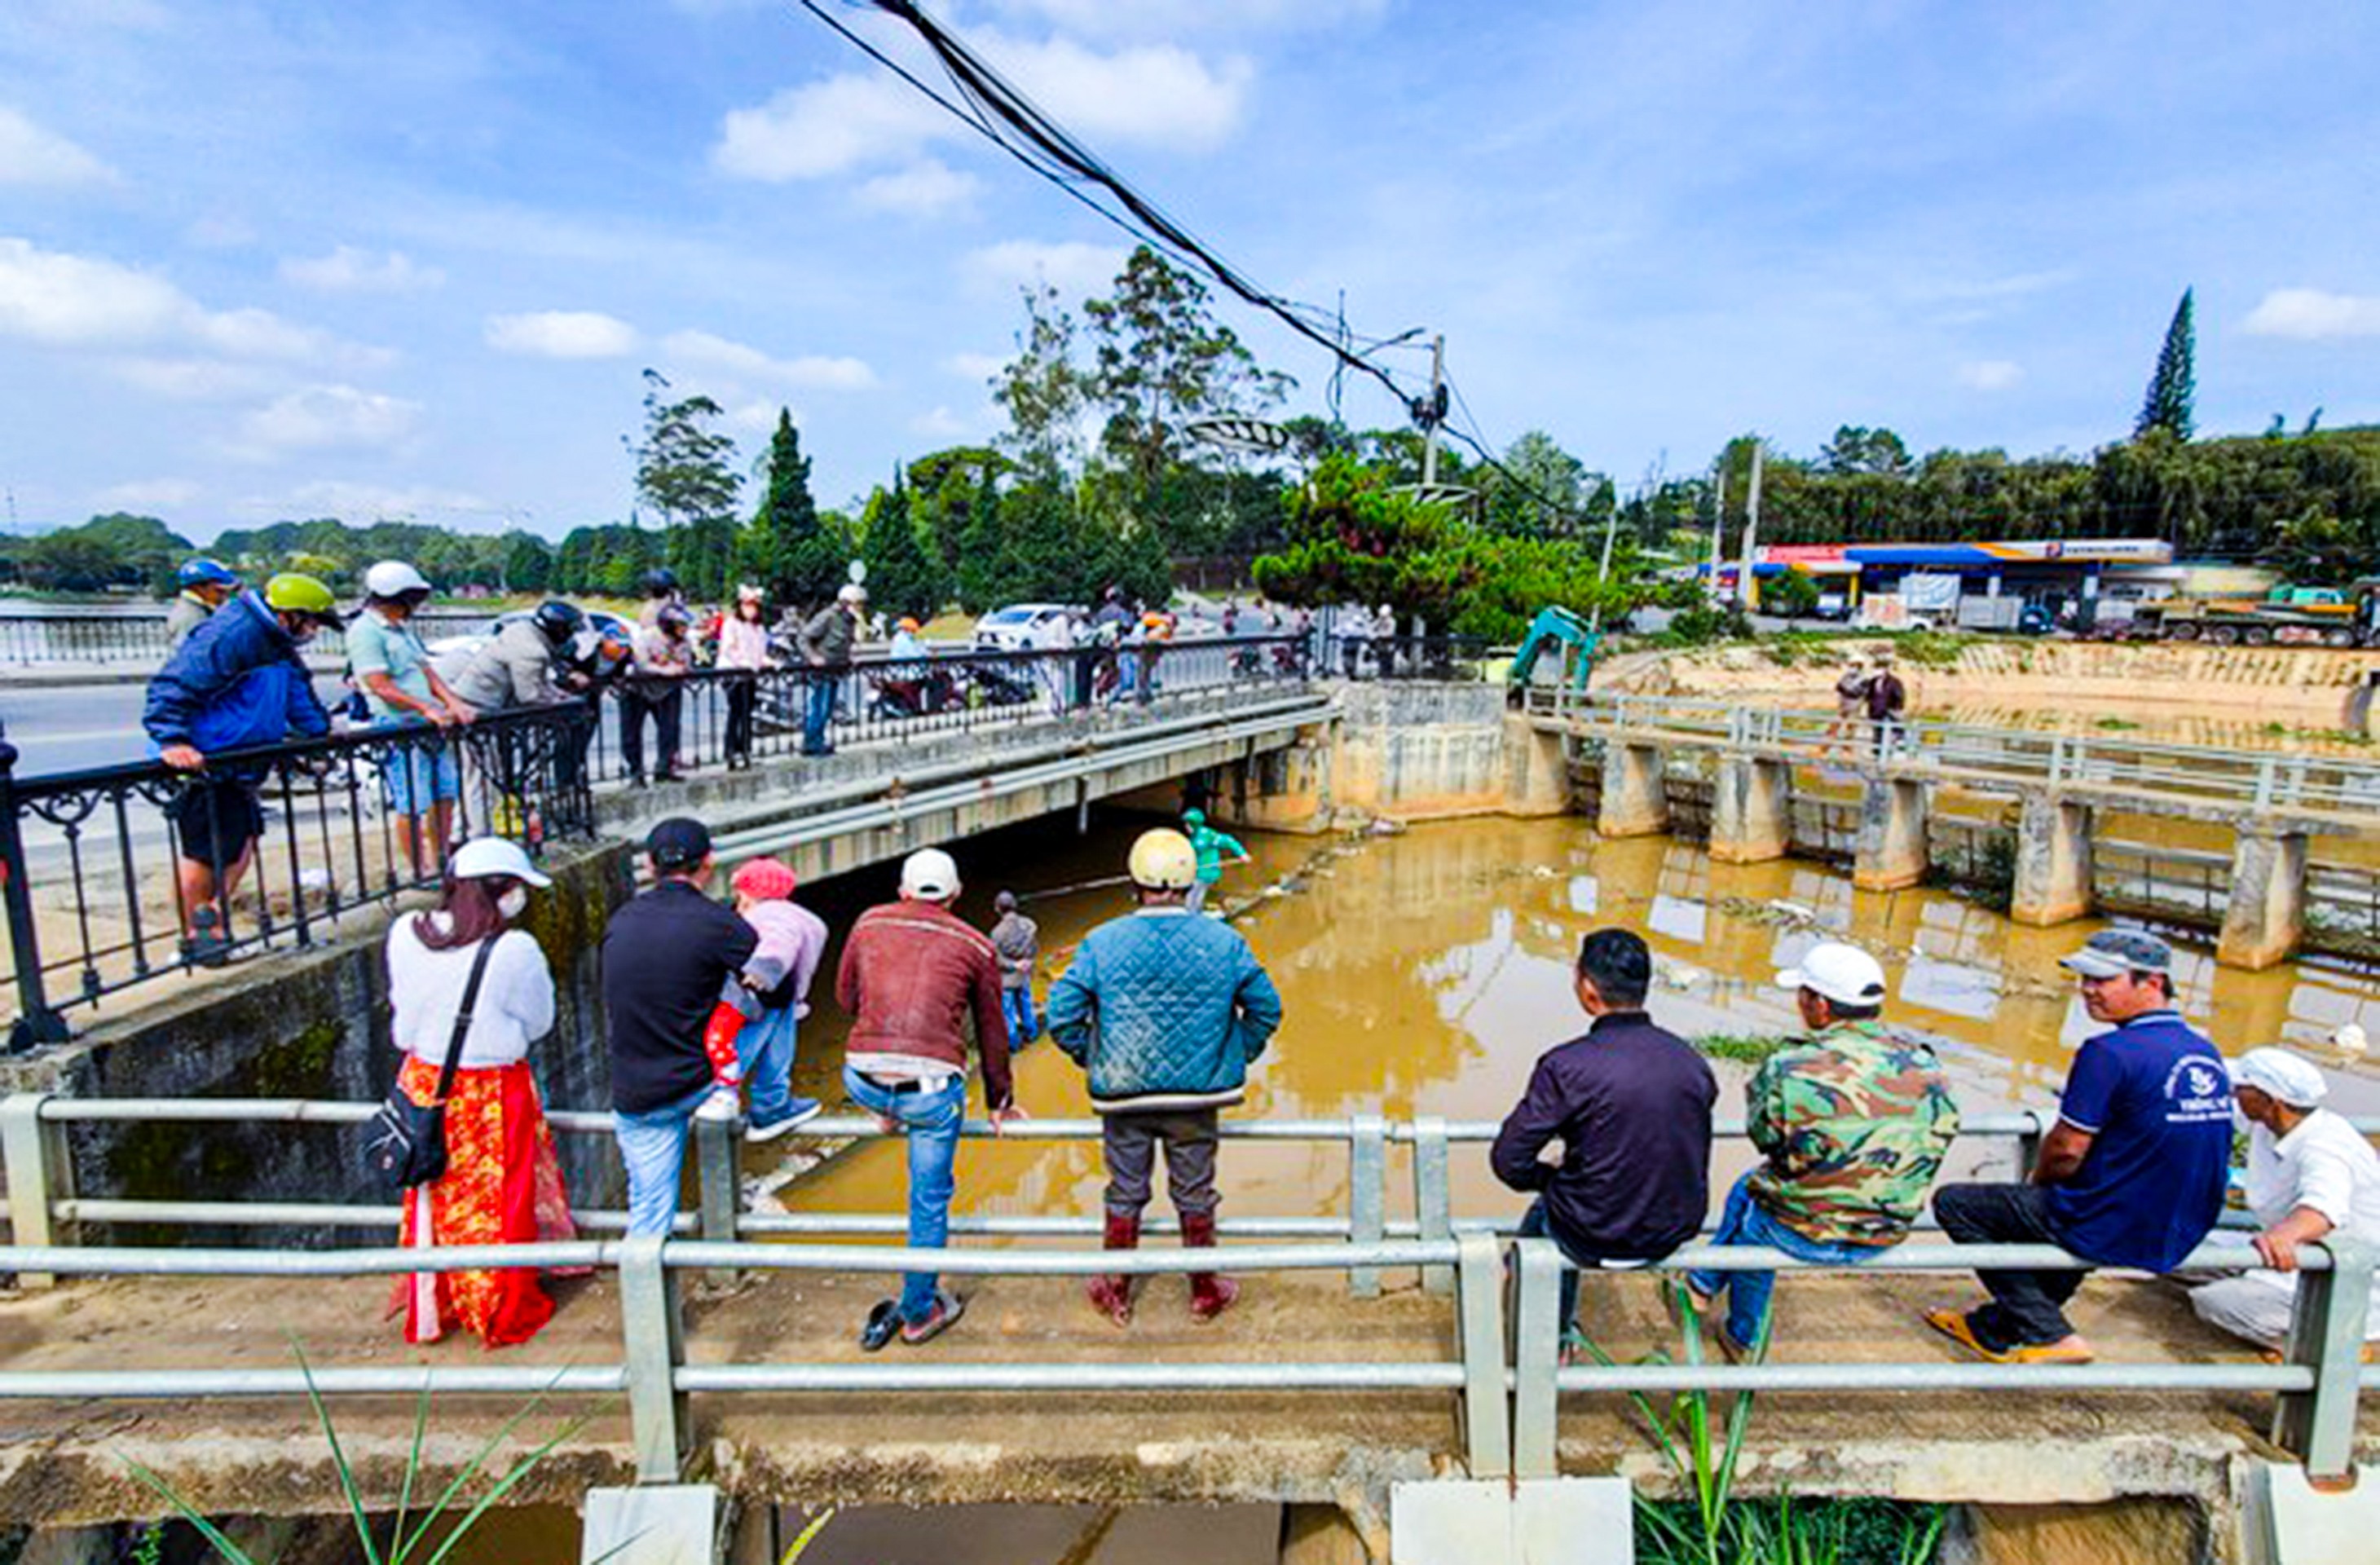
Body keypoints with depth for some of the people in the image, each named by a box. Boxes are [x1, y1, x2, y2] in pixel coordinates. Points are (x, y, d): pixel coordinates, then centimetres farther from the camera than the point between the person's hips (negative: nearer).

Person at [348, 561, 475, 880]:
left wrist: (453, 702, 0)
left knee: (445, 794, 12)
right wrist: (426, 709, -23)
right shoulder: (365, 632, -10)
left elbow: (426, 670, 16)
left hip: (431, 726, 9)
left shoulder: (403, 628, 18)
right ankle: (422, 872, 4)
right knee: (413, 807, -5)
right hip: (399, 730, -9)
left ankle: (442, 863, 23)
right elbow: (381, 687, -17)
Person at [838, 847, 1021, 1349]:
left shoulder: (870, 922, 11)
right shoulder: (975, 945, 8)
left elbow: (846, 995, 22)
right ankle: (918, 1312, 29)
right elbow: (992, 1032, 16)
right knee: (930, 1200, 15)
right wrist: (999, 1101, 28)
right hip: (933, 1091, -1)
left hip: (862, 1082, 2)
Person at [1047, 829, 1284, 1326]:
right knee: (1195, 1195, 16)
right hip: (1197, 1097, 1)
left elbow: (1062, 1014, -9)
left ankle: (1116, 1294, 31)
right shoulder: (1224, 943, -6)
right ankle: (1205, 1292, 32)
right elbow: (1266, 1008, 2)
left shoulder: (1102, 944, -10)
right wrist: (1237, 1058, 14)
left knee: (1125, 1195, 16)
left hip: (1123, 1096, 0)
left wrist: (1091, 1060, 6)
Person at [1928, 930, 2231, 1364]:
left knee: (1953, 1202, 4)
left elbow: (2066, 1153, -16)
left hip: (2115, 1236, -8)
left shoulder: (2110, 1052, -21)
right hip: (2181, 1238, 8)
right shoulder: (2206, 1053, 5)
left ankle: (2050, 1336, 7)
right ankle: (1999, 1324, 38)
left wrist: (2037, 1181, 7)